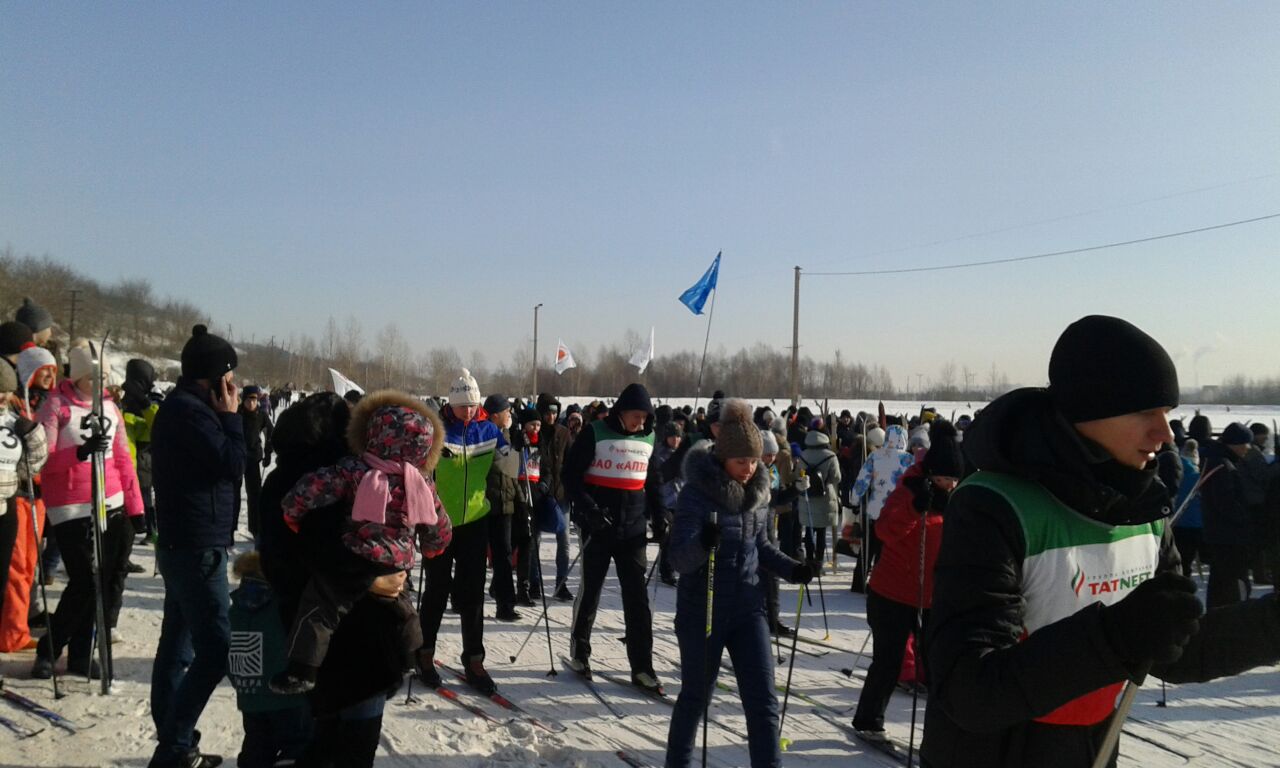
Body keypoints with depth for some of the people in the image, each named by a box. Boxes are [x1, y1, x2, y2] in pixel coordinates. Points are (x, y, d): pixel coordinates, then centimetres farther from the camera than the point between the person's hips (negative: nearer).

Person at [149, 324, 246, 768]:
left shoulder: (179, 406, 15)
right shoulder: (190, 410, -17)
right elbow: (232, 464, -17)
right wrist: (231, 416, -9)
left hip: (183, 543, 11)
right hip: (198, 547, -11)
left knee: (178, 647, 13)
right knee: (216, 648, -9)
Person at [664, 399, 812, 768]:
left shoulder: (758, 490, 1)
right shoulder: (697, 492, -16)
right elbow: (679, 557, -20)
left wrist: (790, 568, -1)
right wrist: (703, 544, -42)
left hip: (747, 605, 4)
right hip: (702, 609, -4)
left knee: (763, 698, 1)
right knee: (696, 695, 11)